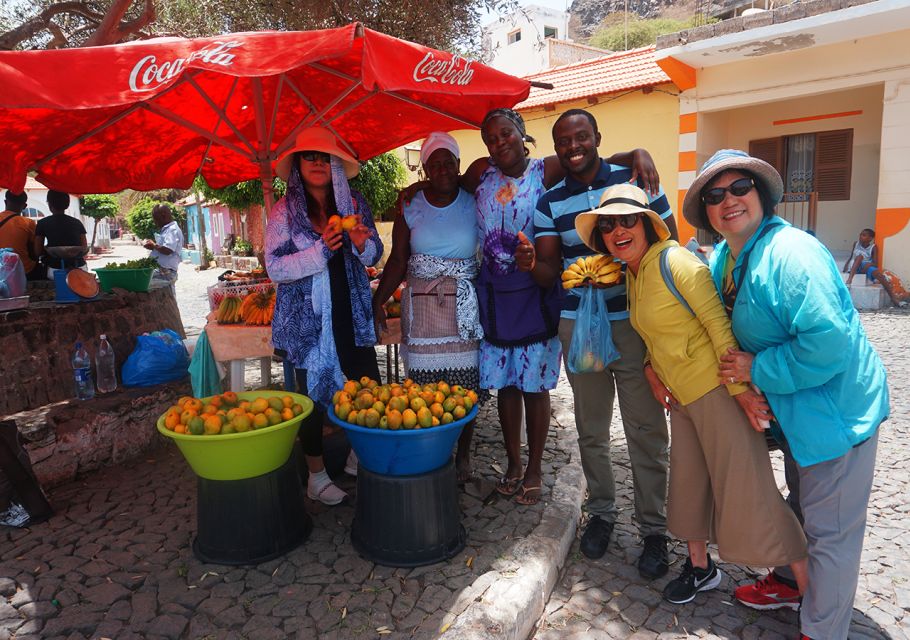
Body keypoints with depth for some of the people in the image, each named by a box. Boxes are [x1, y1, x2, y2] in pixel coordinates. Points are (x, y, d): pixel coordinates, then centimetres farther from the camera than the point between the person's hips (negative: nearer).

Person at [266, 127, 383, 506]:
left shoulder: (354, 203, 5)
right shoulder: (285, 211, -4)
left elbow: (375, 255, 10)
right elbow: (275, 268, -10)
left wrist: (362, 244, -13)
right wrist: (321, 250, -22)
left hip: (351, 313, 3)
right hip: (307, 318, -3)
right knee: (314, 394, 4)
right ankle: (316, 475, 23)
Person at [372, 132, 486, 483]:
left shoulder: (474, 203, 3)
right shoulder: (410, 208, 4)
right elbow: (397, 262, 4)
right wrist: (377, 302, -3)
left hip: (465, 307, 0)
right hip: (422, 307, 0)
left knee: (466, 386, 3)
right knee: (425, 385, 0)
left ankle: (463, 455, 23)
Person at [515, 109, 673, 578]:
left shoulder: (636, 180, 0)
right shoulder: (549, 203, 6)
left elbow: (670, 243, 0)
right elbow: (550, 271, 1)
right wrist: (531, 265, -22)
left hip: (636, 323, -2)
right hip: (578, 325, 3)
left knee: (645, 430, 3)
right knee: (591, 430, 12)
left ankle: (653, 528, 20)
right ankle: (601, 512, 32)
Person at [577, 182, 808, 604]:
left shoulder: (674, 261, -17)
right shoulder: (633, 274, 9)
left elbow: (719, 322, -20)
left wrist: (741, 388, -22)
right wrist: (652, 370, 4)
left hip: (716, 389, -8)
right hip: (681, 394, 9)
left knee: (747, 491, -2)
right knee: (688, 482, 17)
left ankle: (810, 590, 16)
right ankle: (700, 568, 37)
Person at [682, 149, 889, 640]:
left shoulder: (789, 252, -28)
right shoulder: (723, 260, 2)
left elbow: (827, 341, -35)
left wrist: (757, 370, -25)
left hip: (838, 406, -9)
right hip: (795, 409, 9)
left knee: (830, 529, 7)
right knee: (802, 503, 28)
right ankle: (790, 582, 50)